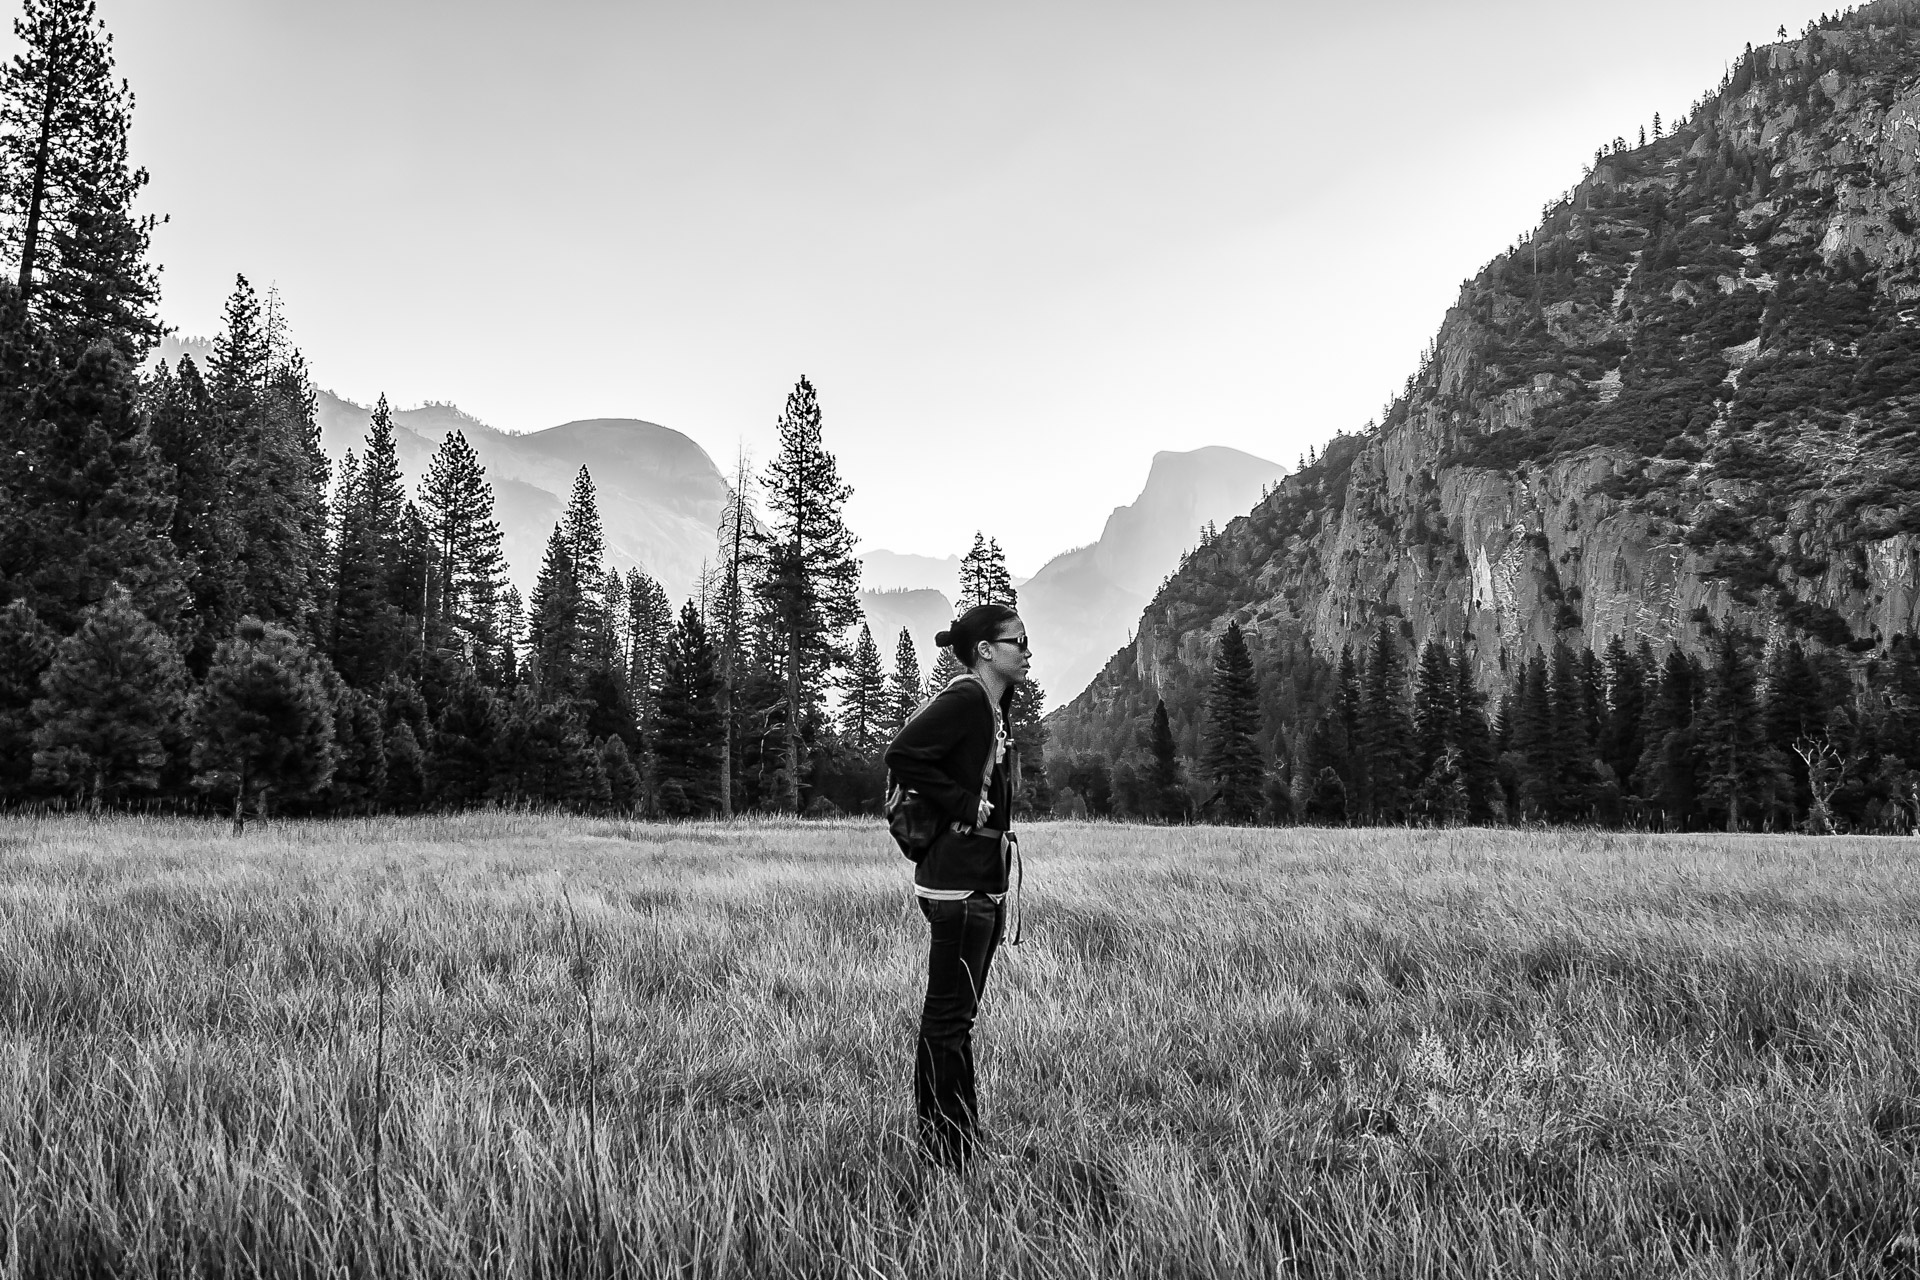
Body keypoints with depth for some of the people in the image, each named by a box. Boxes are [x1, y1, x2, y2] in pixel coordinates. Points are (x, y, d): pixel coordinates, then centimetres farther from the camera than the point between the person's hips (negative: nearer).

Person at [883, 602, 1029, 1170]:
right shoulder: (965, 699, -15)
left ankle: (962, 1139, 26)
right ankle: (944, 1147, 5)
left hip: (982, 883, 10)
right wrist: (966, 807, -18)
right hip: (959, 883, -10)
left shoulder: (992, 706, 14)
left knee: (958, 1015, 16)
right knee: (948, 1018, -2)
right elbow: (902, 754, -24)